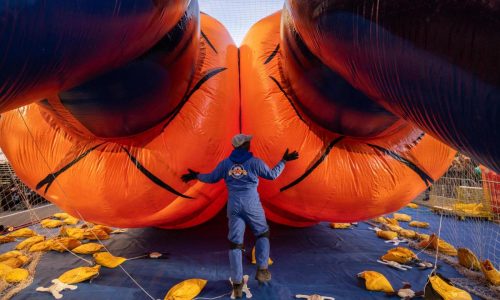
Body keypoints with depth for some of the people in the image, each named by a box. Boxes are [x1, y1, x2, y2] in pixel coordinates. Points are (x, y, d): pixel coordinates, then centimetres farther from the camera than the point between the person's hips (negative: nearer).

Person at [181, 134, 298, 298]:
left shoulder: (225, 163, 5)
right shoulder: (254, 162, -3)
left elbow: (211, 178, 14)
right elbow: (272, 175, 5)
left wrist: (195, 175, 30)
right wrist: (284, 161, 17)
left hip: (234, 206, 3)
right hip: (251, 205, -2)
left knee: (235, 244, 8)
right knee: (262, 234, 21)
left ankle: (237, 284, 11)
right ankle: (262, 270, 17)